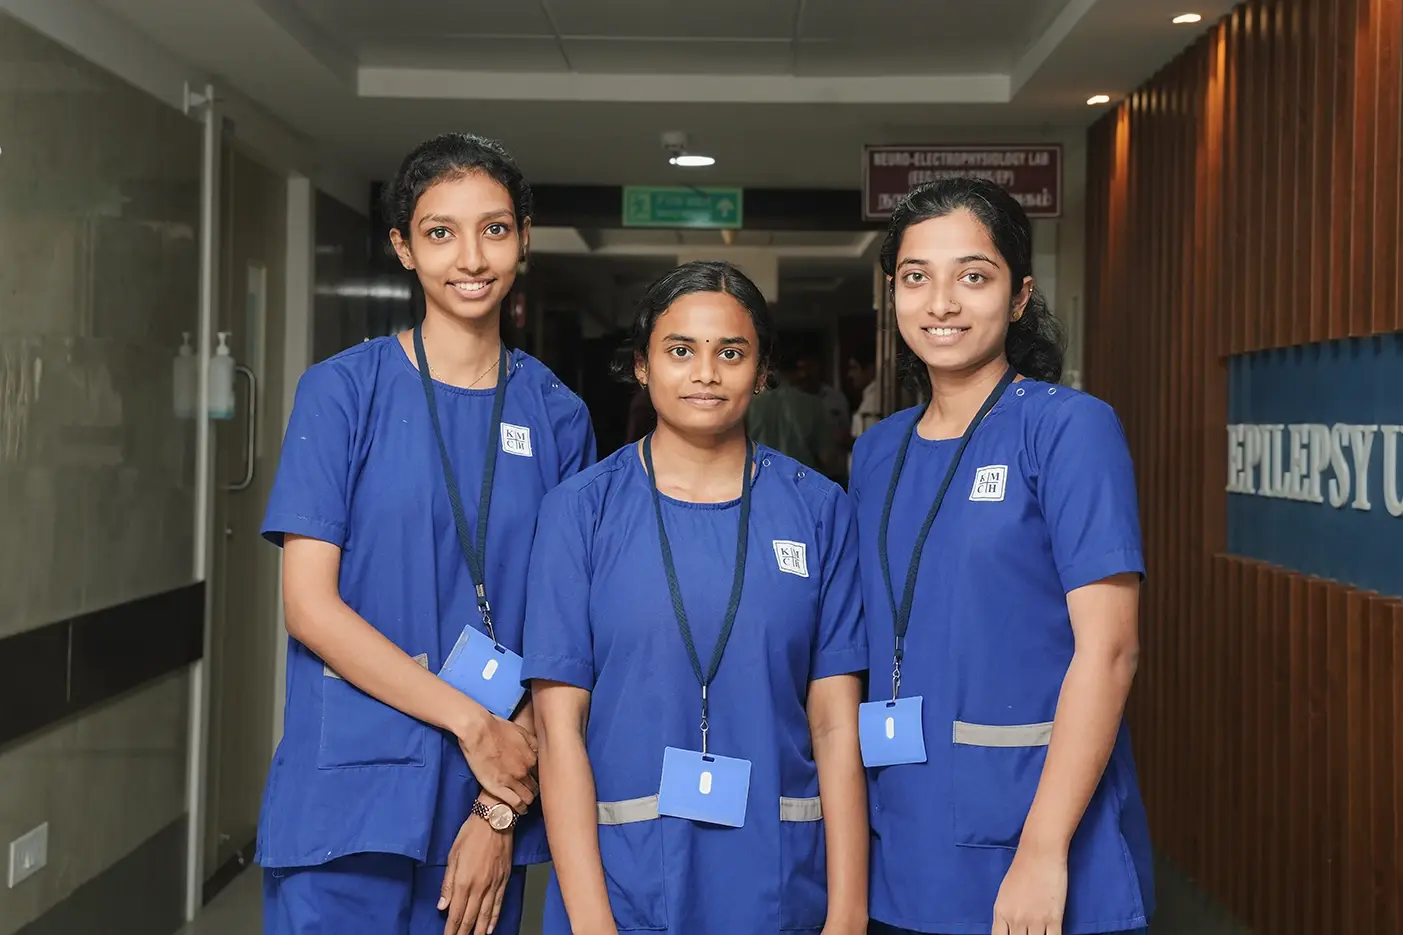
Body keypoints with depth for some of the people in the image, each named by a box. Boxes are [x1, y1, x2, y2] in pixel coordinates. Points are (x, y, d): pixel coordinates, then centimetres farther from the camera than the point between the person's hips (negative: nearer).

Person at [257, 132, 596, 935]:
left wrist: (504, 809, -5)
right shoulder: (344, 391, -3)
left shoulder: (557, 416, 3)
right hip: (349, 804, -2)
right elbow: (310, 604, -8)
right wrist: (472, 722, -11)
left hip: (488, 812, 2)